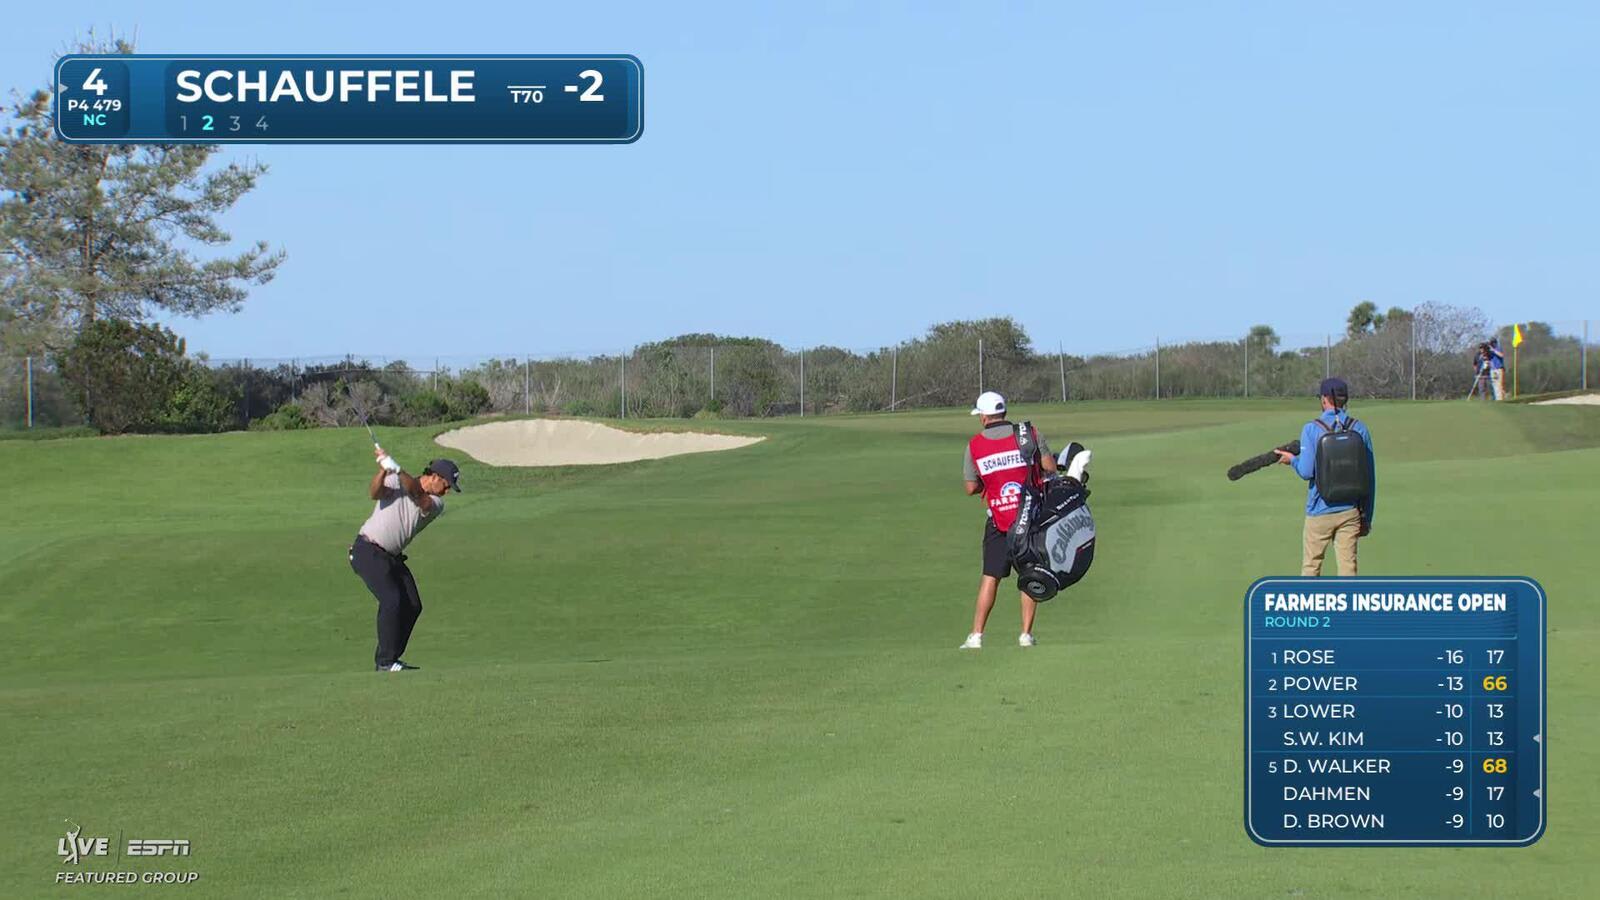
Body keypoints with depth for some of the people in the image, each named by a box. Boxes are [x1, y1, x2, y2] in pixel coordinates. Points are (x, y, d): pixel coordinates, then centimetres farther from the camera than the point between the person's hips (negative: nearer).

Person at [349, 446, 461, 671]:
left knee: (412, 605, 1)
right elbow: (374, 493, -24)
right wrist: (384, 468, -41)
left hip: (392, 558, 7)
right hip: (368, 551, -7)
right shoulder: (395, 482, -4)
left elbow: (417, 494, -19)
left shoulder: (436, 505, 3)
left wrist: (397, 470, -35)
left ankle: (388, 658, 10)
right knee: (391, 600, -18)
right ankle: (386, 660, -13)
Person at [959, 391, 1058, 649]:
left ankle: (976, 635, 1)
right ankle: (1026, 634, 7)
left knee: (990, 577, 4)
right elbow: (1051, 468, -3)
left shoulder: (974, 445, -1)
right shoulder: (1030, 434, -3)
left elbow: (971, 488, 2)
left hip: (998, 520, 0)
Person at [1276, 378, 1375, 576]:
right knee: (1348, 566, 3)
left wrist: (1292, 459, 10)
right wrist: (1367, 517, 12)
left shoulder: (1312, 429, -7)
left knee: (1311, 566, 9)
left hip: (1321, 511, -3)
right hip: (1351, 511, 3)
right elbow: (1369, 476, 5)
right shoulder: (1360, 429, 3)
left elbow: (1306, 471, -13)